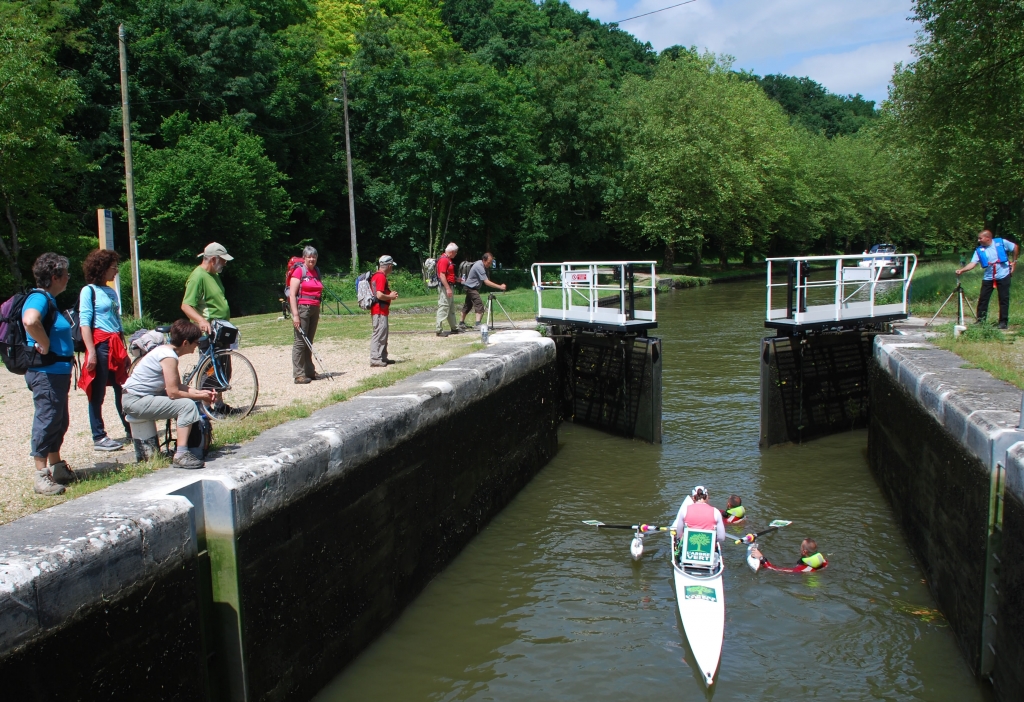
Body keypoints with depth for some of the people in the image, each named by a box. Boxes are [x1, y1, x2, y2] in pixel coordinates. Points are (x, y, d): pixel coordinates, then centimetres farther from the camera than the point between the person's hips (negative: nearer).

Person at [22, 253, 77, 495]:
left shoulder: (49, 300, 16)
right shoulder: (39, 298, -16)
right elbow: (30, 321, -38)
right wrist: (44, 345, -26)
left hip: (58, 372, 11)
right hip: (46, 373, -11)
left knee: (59, 421, 18)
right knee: (46, 421, -5)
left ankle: (57, 468, 29)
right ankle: (42, 476, 2)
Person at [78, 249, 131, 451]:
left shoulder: (111, 291, 18)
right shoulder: (89, 291, -5)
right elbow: (84, 323, -11)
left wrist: (124, 350, 19)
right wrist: (91, 352, -19)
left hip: (116, 345, 7)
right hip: (100, 345, -7)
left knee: (123, 389, 11)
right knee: (97, 393, -2)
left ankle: (131, 429, 19)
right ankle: (99, 438, 2)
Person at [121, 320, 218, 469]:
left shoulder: (165, 349, 9)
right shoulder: (169, 356, -21)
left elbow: (178, 386, 8)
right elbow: (173, 392, -24)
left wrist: (201, 392, -4)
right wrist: (199, 397, -12)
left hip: (136, 397, 10)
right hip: (136, 401, -10)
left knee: (190, 398, 14)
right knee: (187, 405, -21)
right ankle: (181, 455, -22)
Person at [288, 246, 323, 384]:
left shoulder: (317, 271, 14)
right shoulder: (299, 271, -6)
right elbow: (292, 294, -11)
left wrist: (318, 312, 19)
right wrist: (295, 314, -17)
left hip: (314, 309, 7)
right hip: (302, 308, -7)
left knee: (309, 342, 12)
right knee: (300, 341, -6)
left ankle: (309, 371, 17)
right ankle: (299, 374, -5)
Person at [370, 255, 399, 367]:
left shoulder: (376, 276, 15)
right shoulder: (381, 277, -16)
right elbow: (379, 295, -25)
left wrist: (390, 295, 13)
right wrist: (391, 297, -9)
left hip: (381, 311, 11)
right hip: (380, 311, -11)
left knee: (383, 335, 16)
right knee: (379, 334, -9)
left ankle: (383, 358, 24)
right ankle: (375, 360, -9)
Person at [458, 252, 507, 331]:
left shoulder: (483, 265, 3)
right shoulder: (479, 267, -27)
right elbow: (487, 282, -31)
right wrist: (500, 287, -31)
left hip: (474, 287, 10)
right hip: (471, 288, -10)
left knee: (468, 305, 15)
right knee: (479, 304, -20)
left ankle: (461, 323, 24)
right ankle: (478, 324, -29)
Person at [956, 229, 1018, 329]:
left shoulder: (1001, 242, -7)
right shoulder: (979, 250, -3)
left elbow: (1015, 247, 7)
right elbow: (973, 263, -12)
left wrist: (1014, 261, 7)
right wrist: (962, 270, -26)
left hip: (1003, 276, -2)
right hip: (988, 278, 2)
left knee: (1004, 300, 3)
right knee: (983, 299, 0)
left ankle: (1003, 322, 9)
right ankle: (980, 321, 8)